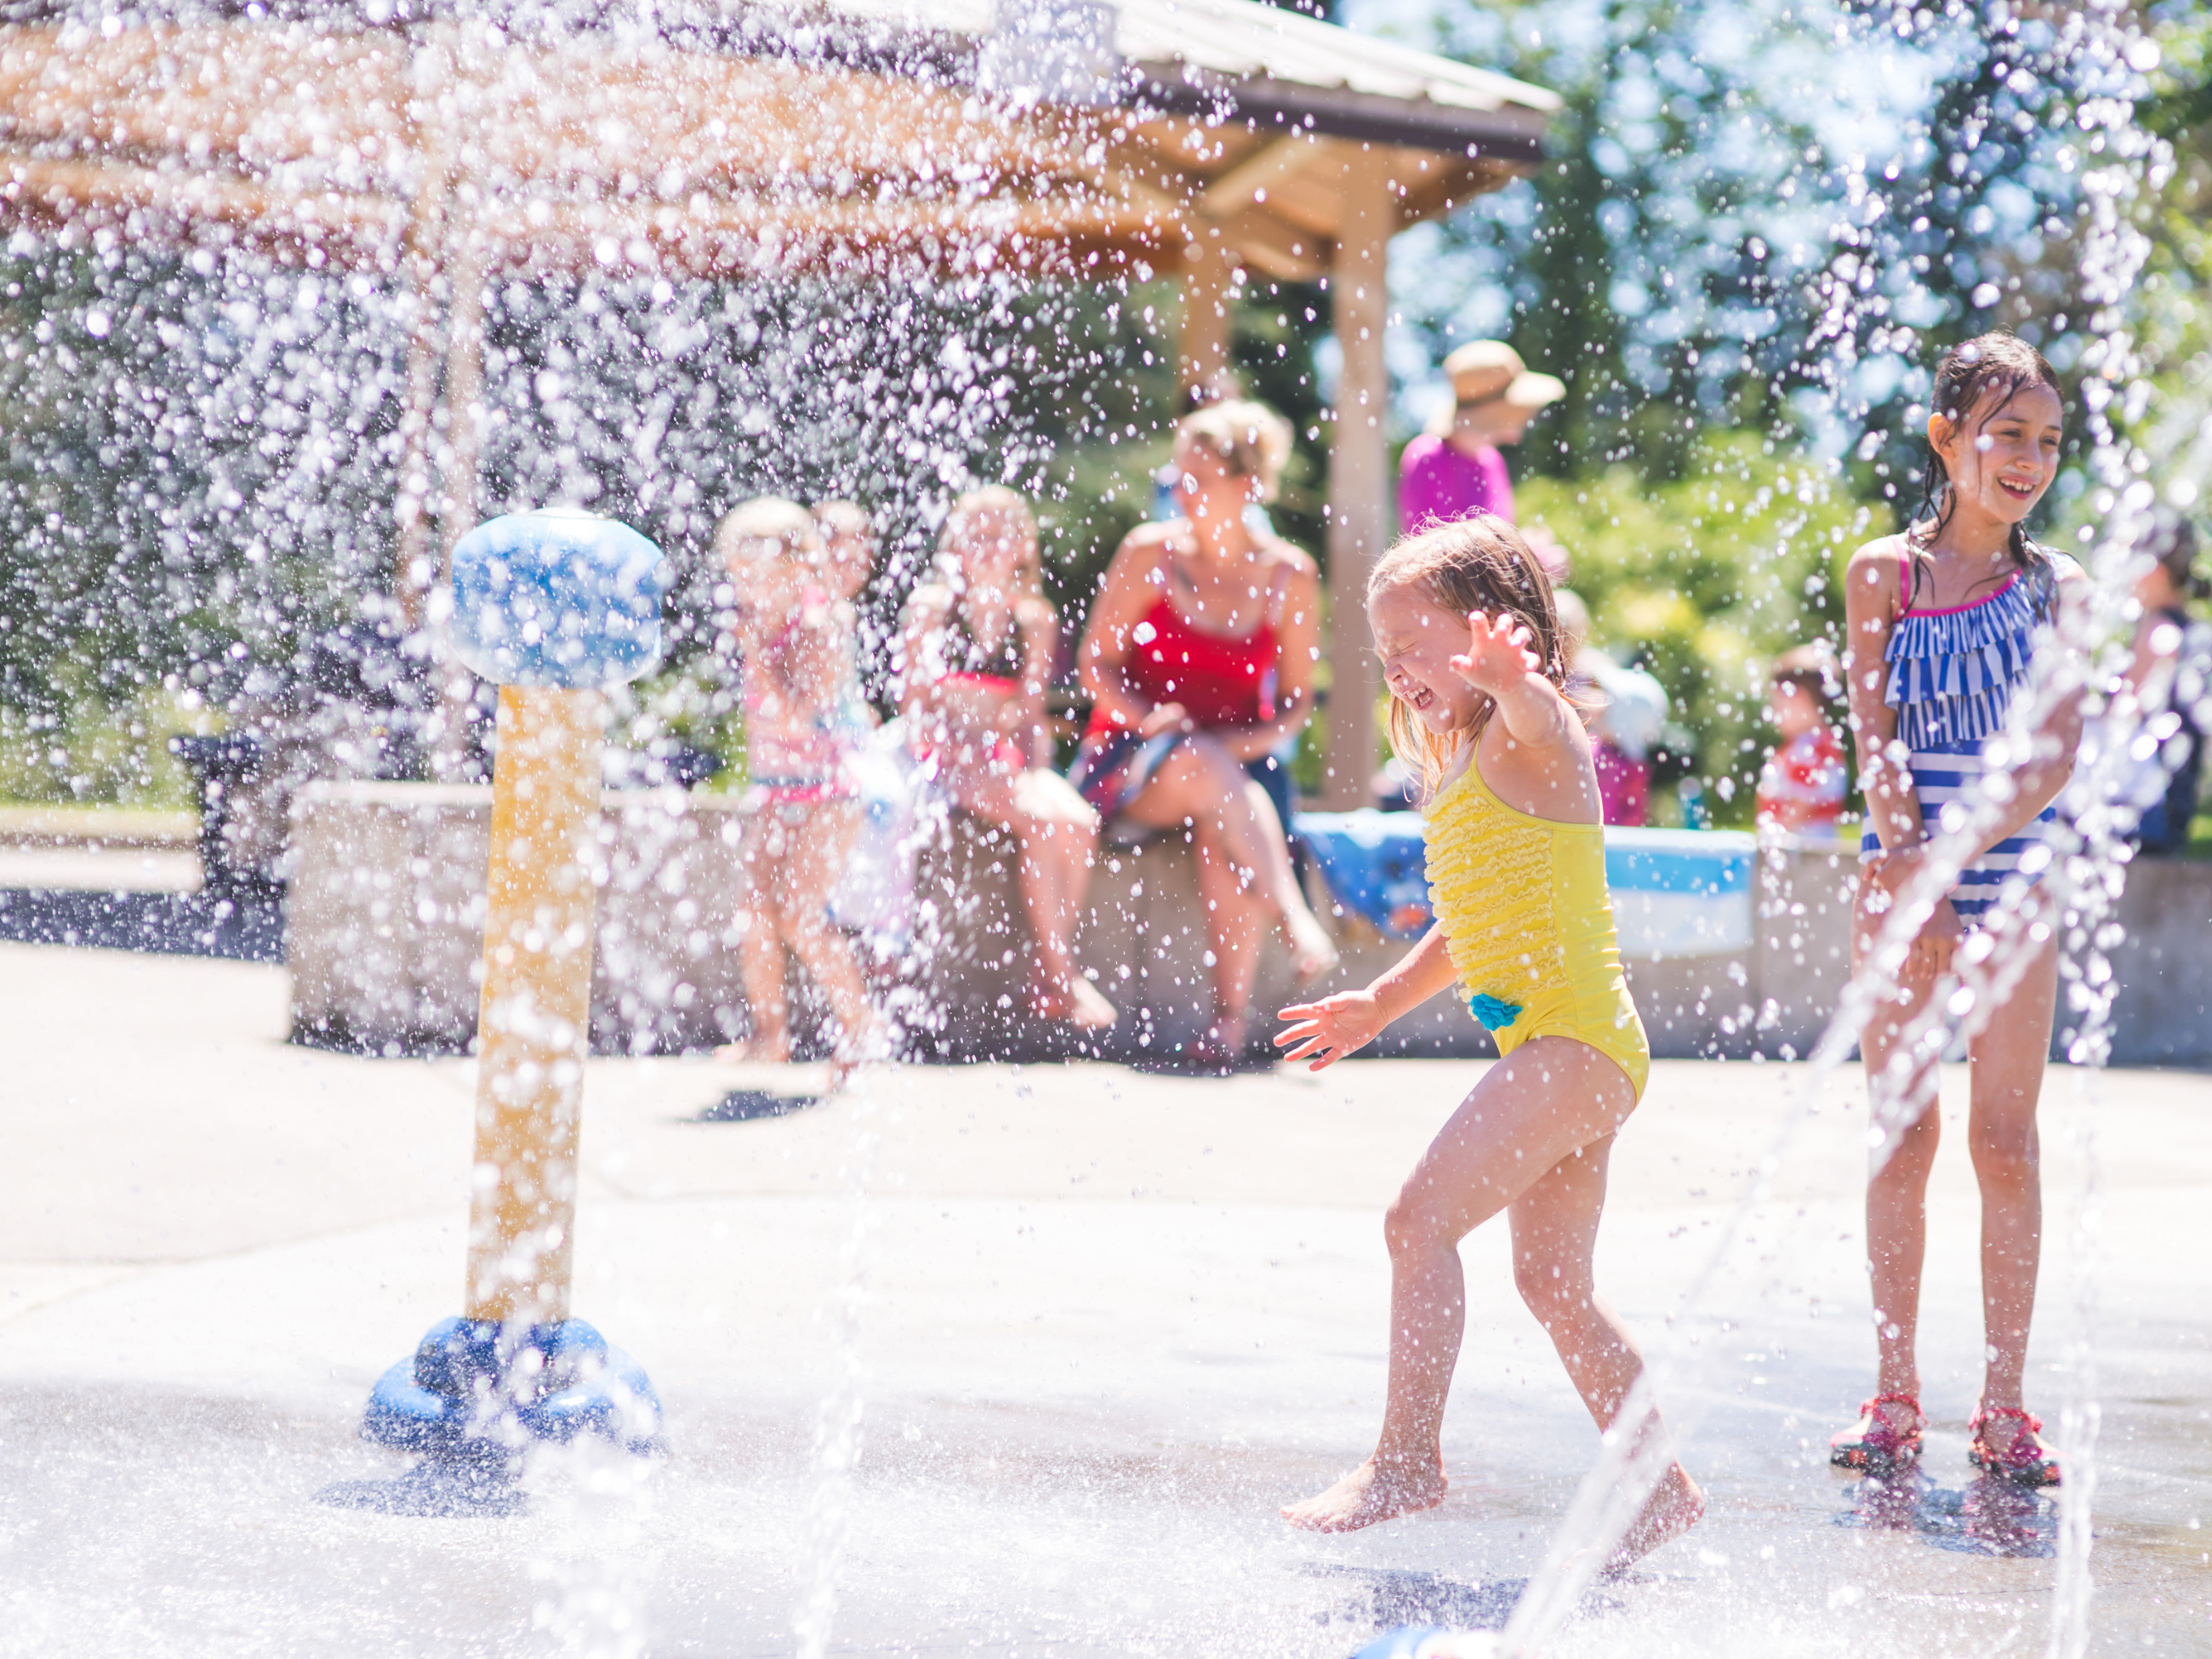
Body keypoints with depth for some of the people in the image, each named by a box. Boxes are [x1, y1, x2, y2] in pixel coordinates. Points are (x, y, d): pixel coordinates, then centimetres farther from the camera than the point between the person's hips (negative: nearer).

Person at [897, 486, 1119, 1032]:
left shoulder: (1033, 620, 11)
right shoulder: (932, 607, 0)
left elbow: (1031, 713, 10)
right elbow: (914, 701, -2)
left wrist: (1036, 769, -7)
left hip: (1008, 759, 4)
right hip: (948, 759, -4)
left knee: (1079, 822, -23)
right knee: (1039, 821, -28)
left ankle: (1046, 981, -16)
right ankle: (1060, 972, -20)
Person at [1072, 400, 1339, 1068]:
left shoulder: (1289, 575, 2)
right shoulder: (1151, 553, 0)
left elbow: (1295, 705, 5)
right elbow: (1096, 663, 2)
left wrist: (1246, 742, -14)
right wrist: (1146, 714, -17)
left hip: (1237, 762, 1)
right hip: (1133, 756, -1)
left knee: (1223, 825, -35)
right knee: (1202, 764, -37)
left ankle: (1232, 1013, -30)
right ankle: (1292, 914, -44)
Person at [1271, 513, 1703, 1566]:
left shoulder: (1532, 738, -10)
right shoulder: (1462, 772, 20)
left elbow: (1539, 718, -38)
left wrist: (1510, 679, -60)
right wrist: (1382, 1003, 39)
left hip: (1576, 1038, -11)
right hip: (1554, 1048, 11)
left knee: (1421, 1215, -17)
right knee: (1554, 1284, 14)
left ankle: (1407, 1458, -13)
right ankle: (1661, 1486, 21)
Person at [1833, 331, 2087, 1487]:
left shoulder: (2054, 587, 3)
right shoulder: (1883, 572, 2)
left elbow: (2057, 753, -6)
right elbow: (1876, 736, -3)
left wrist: (1961, 850, -18)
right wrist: (1908, 866, -15)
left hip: (2013, 874, 0)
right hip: (1902, 870, 0)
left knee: (2006, 1139, -1)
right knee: (1901, 1135, 3)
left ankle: (2004, 1405, 5)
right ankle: (1895, 1397, 9)